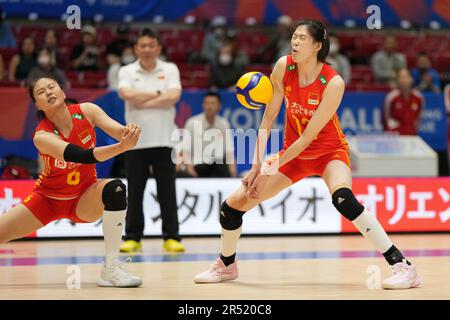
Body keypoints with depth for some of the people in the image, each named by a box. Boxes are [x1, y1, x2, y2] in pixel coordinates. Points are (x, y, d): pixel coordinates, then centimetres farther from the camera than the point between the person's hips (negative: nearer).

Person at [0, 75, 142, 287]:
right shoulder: (42, 136, -25)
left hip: (84, 198, 2)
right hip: (48, 198, -1)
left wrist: (130, 133, -49)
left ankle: (111, 268, -25)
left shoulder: (86, 111, -14)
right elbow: (82, 156, -40)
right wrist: (121, 147, -54)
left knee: (116, 189, -31)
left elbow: (120, 131, -24)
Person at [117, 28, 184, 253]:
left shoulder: (169, 70, 5)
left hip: (163, 140, 0)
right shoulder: (127, 72, 5)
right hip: (135, 141, 0)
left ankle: (171, 237, 5)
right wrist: (157, 94, -8)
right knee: (134, 192, 3)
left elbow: (174, 96, -11)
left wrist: (143, 102, -10)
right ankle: (133, 237, 11)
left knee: (167, 192, 0)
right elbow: (127, 94, -15)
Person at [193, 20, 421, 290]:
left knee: (343, 198, -37)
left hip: (329, 151, -5)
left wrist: (271, 168, -22)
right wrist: (258, 163, -14)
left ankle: (403, 266, -32)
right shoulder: (284, 67, -13)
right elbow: (269, 117, -6)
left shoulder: (333, 83, -26)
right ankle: (226, 265, 29)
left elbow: (307, 137, -24)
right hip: (293, 152, 5)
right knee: (232, 206, -1)